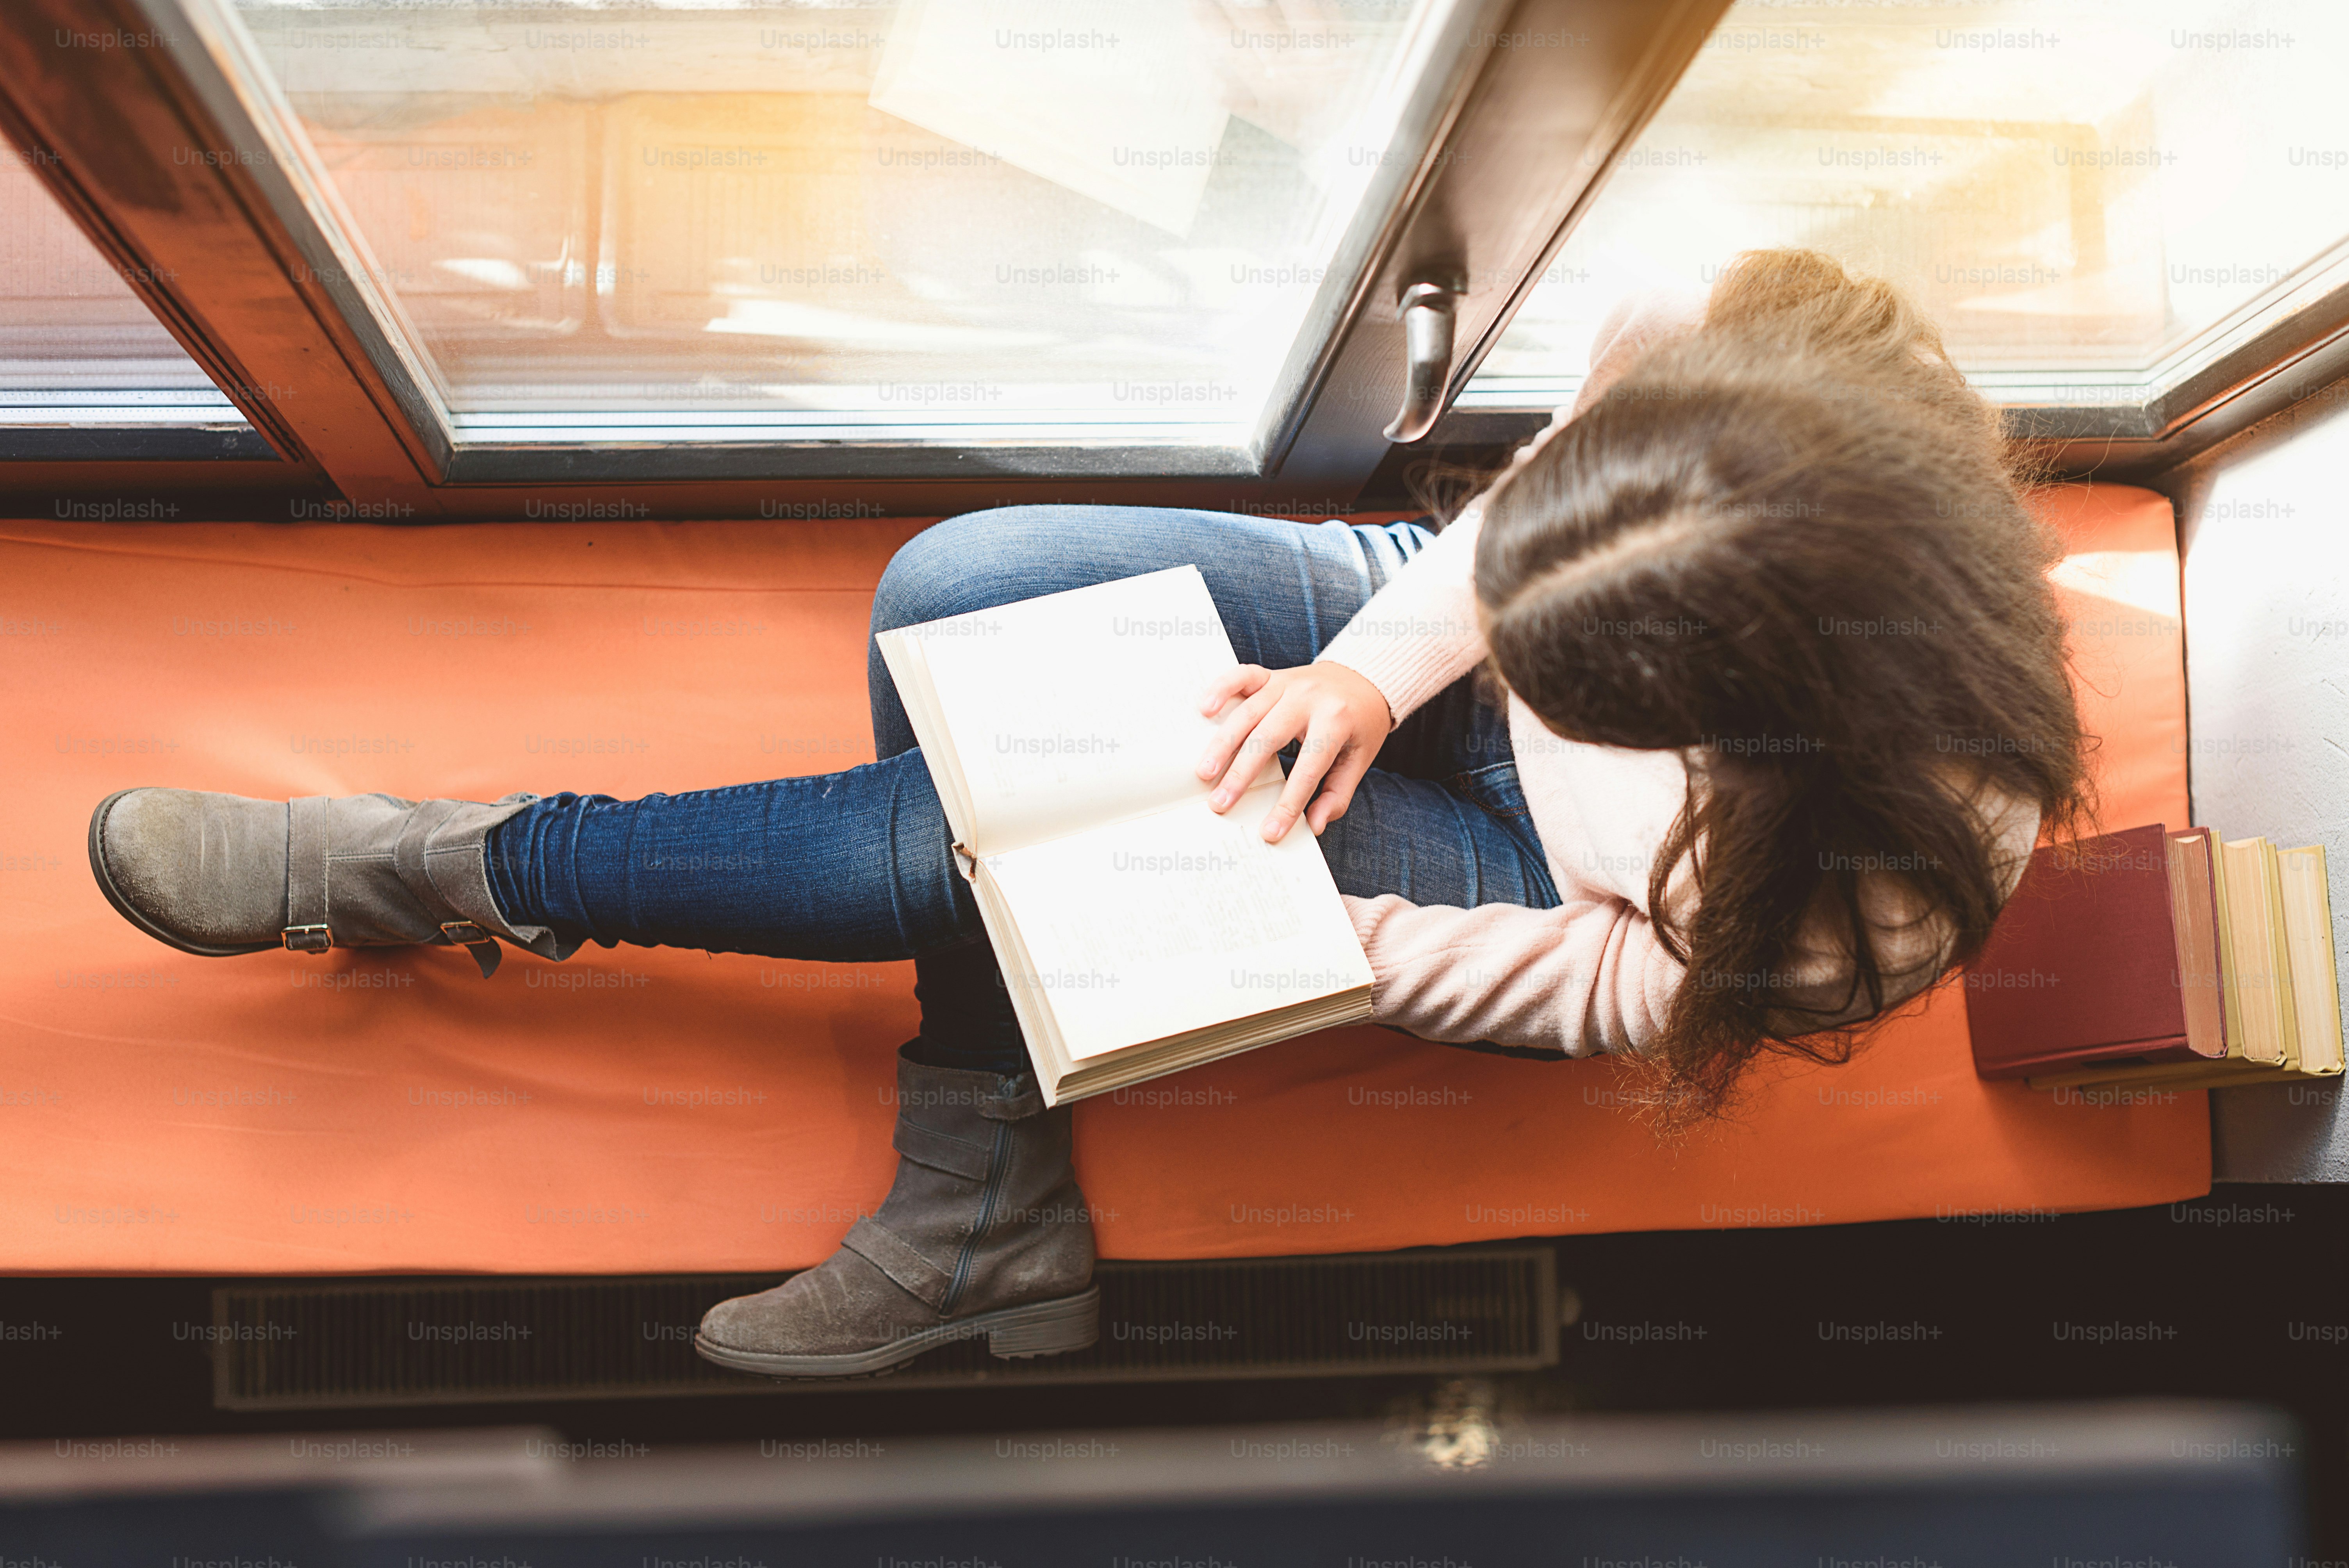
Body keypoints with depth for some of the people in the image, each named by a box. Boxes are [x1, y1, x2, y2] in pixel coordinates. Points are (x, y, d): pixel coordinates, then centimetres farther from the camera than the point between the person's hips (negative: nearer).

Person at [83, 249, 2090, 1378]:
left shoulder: (1878, 884, -37)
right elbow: (1510, 532, -8)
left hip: (1537, 889, -5)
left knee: (974, 836, -20)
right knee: (956, 601, -15)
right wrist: (1377, 666, -22)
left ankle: (474, 870, 5)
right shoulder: (1724, 370, -30)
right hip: (1442, 659, 5)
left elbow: (1594, 983, -19)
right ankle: (987, 1229, -1)